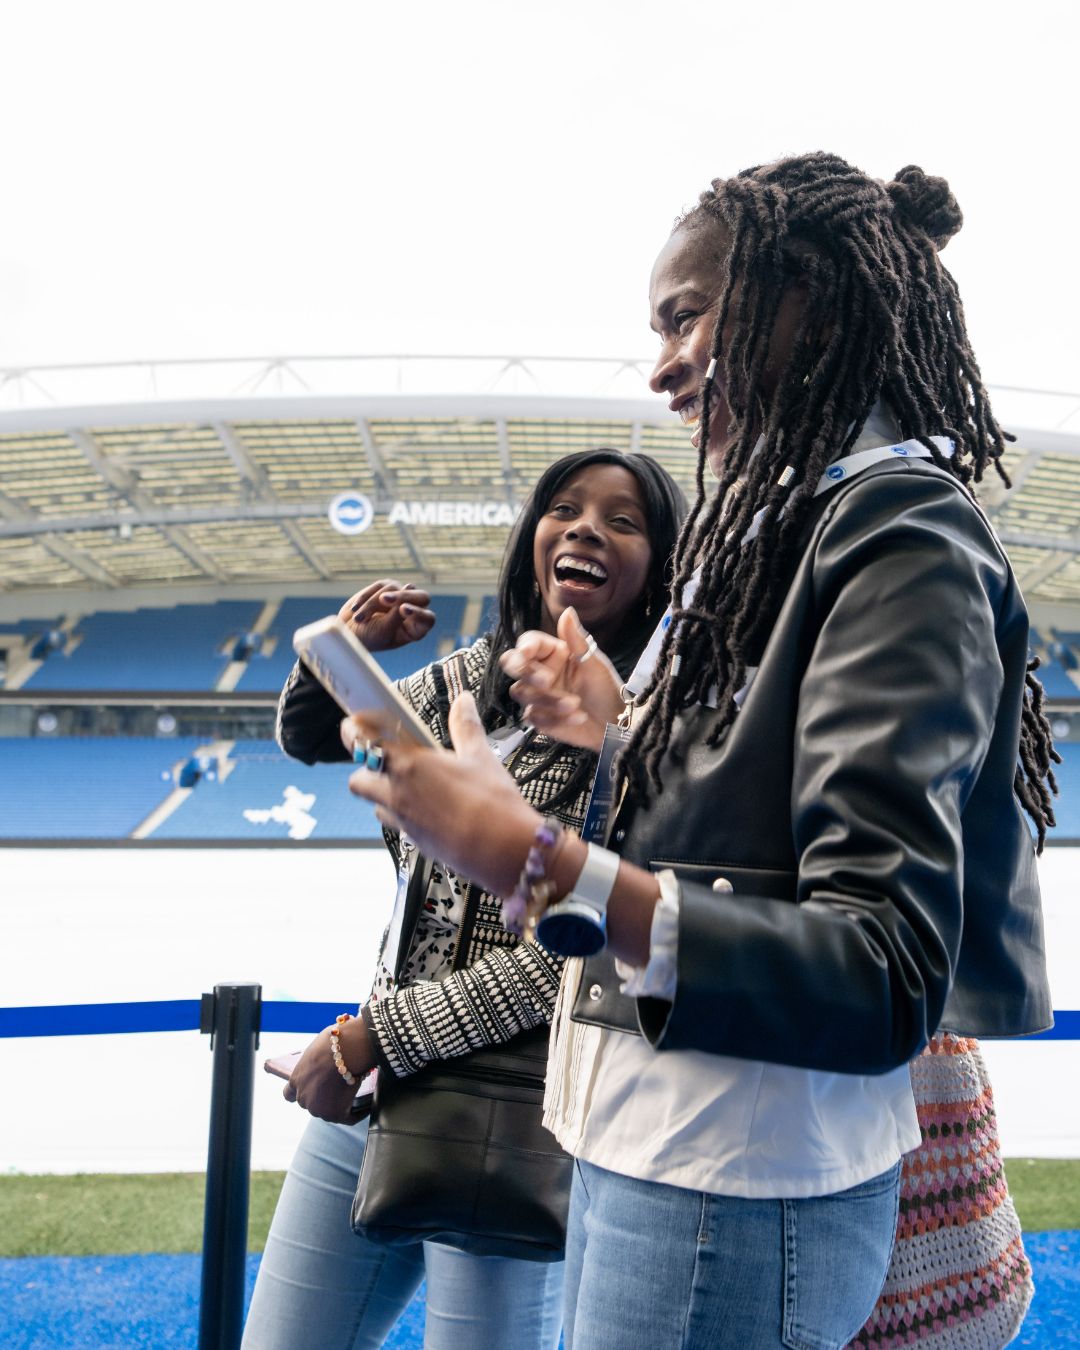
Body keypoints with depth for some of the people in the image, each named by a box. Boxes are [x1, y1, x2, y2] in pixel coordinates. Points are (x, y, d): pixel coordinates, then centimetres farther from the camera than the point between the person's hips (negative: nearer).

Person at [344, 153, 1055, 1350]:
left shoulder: (902, 533, -14)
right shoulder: (790, 517, 12)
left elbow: (886, 977, -24)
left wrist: (529, 858, -31)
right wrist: (621, 726, 4)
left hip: (735, 1182, -8)